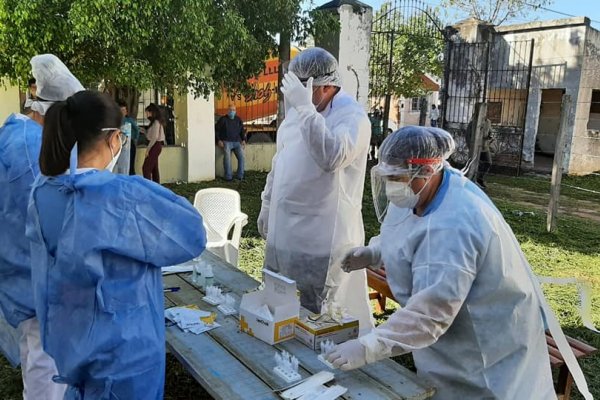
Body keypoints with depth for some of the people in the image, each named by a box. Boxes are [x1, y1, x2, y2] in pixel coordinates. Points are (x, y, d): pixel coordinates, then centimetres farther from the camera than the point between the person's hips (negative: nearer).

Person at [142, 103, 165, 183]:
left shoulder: (156, 122, -14)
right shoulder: (156, 122, 15)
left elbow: (155, 137, -20)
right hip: (156, 146, 10)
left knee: (146, 168, -11)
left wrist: (148, 149, -17)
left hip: (155, 146, -10)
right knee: (154, 168, 11)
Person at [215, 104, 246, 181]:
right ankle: (228, 176, -22)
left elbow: (242, 131, 24)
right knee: (227, 157, -27)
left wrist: (243, 140, 9)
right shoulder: (223, 119, 6)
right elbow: (216, 130, 7)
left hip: (237, 142, 3)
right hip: (226, 142, -3)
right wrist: (219, 140, -6)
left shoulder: (238, 120, 16)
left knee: (241, 156, -20)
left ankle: (240, 176, -11)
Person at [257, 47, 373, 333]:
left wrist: (305, 108, -29)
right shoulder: (298, 111, 11)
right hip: (284, 230, 8)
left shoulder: (353, 116, -13)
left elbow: (331, 156, -32)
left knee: (316, 315, 4)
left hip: (321, 238, -8)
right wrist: (267, 204, 20)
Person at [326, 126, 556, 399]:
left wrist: (368, 348, -39)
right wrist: (372, 253, -5)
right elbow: (407, 238, 14)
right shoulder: (427, 189, -6)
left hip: (482, 342, -8)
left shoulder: (452, 227, -36)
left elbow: (431, 312, -39)